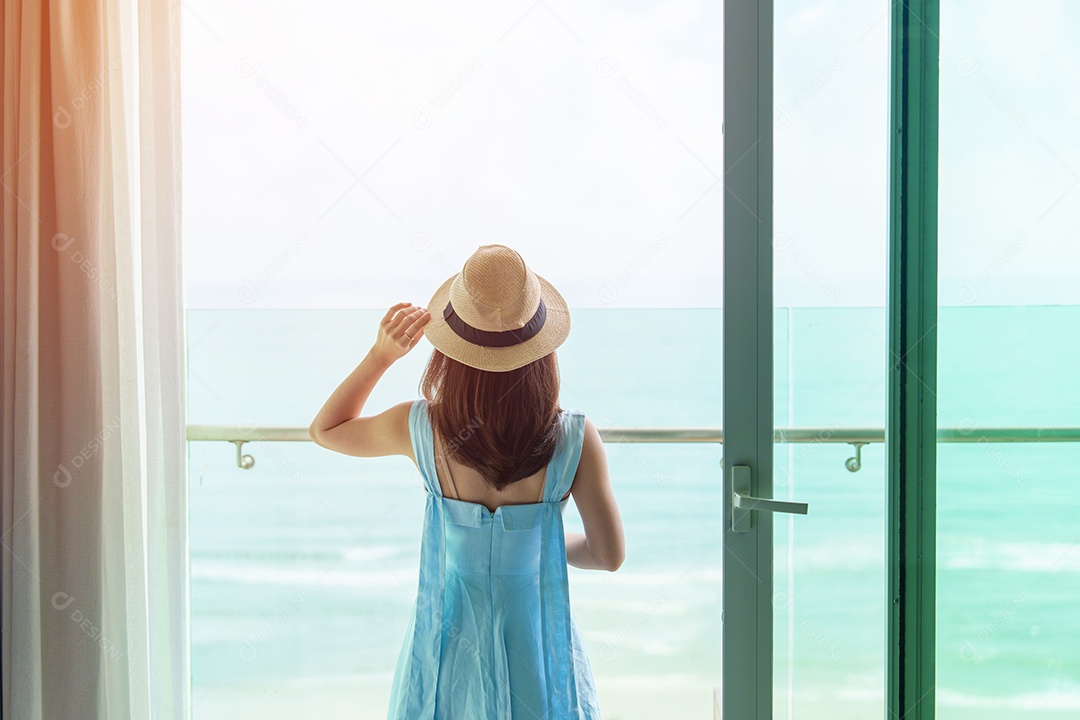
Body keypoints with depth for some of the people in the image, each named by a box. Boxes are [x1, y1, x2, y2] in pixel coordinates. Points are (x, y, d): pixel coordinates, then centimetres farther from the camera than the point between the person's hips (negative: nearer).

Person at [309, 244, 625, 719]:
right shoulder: (575, 440, -21)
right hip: (536, 640, -1)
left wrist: (381, 355, -6)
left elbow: (325, 430, 4)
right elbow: (609, 555, -9)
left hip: (448, 637, 1)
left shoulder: (420, 428, -17)